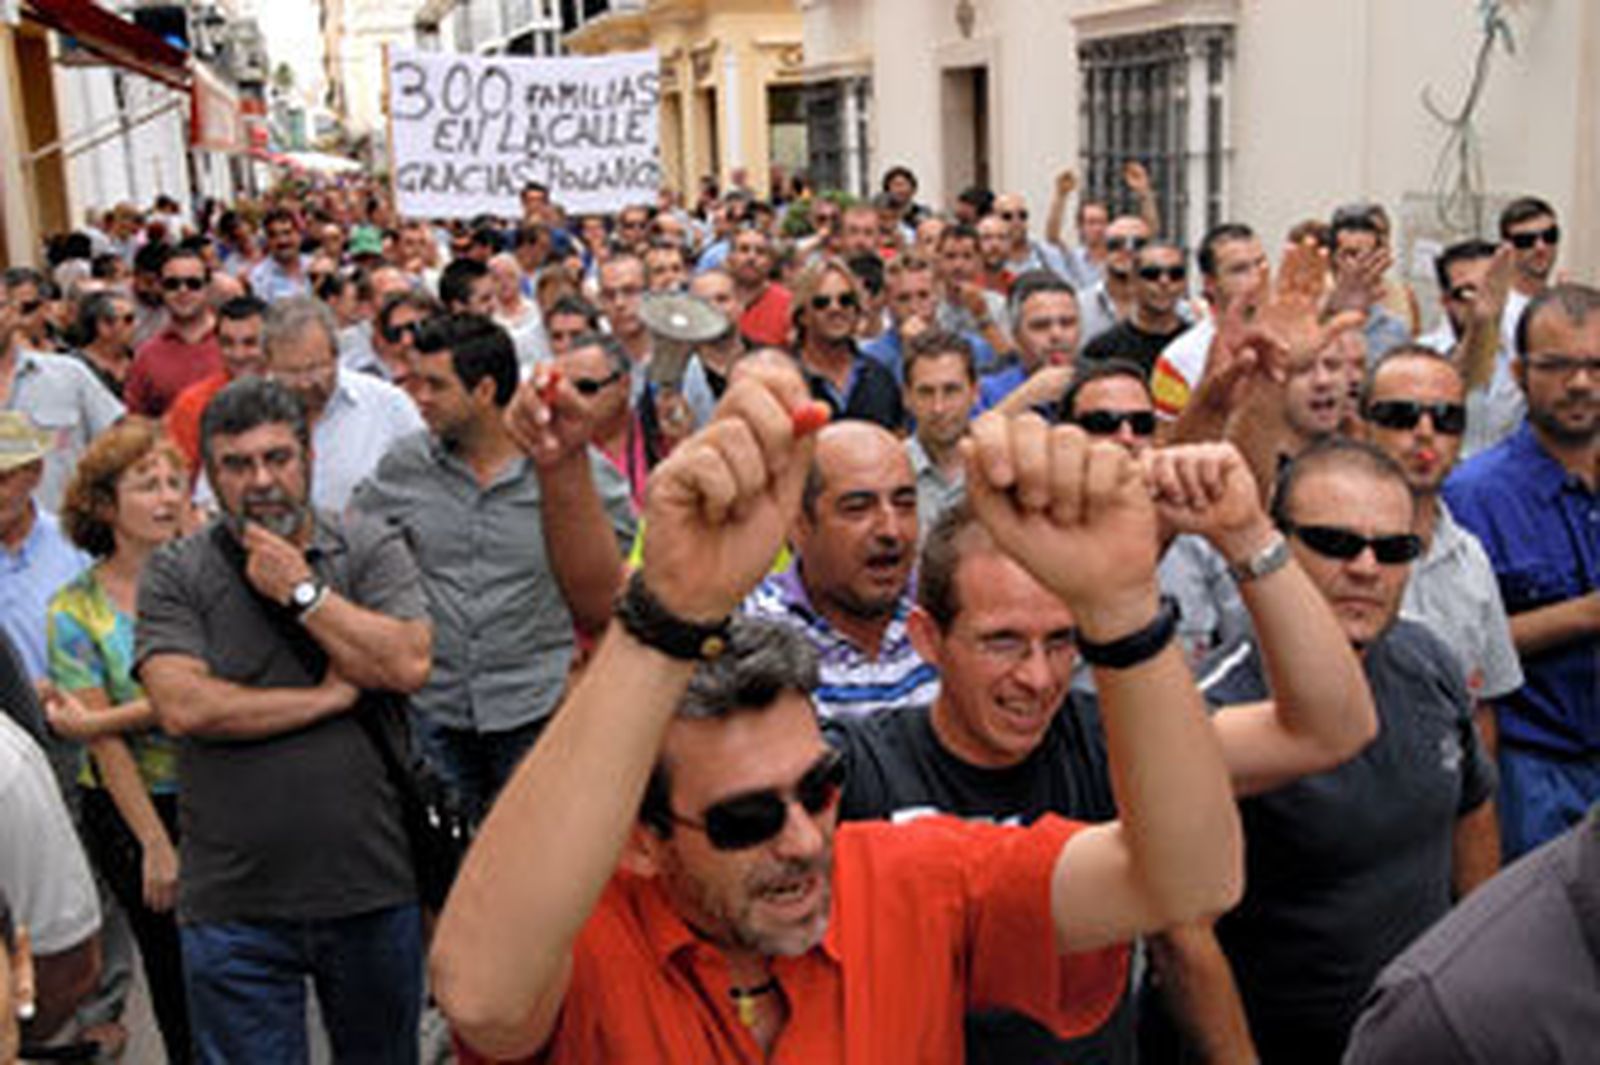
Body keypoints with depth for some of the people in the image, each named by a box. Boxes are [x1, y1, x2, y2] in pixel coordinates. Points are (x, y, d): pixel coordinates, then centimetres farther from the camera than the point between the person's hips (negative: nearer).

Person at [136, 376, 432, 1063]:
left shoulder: (374, 551, 2)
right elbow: (183, 707, -14)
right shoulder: (175, 574, 0)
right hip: (232, 907, -1)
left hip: (373, 891, 1)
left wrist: (299, 589, -11)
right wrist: (329, 697, -11)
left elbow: (409, 665, -14)